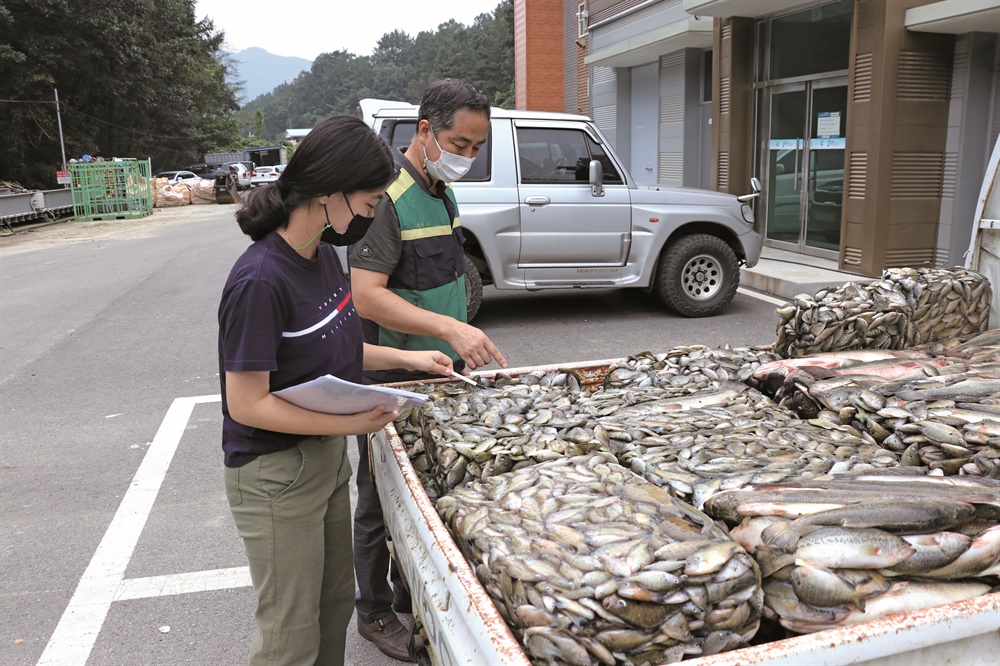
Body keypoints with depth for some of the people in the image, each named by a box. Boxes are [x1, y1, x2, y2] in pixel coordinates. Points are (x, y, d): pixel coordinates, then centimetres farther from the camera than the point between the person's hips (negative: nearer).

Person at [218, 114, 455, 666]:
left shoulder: (323, 256, 1)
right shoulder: (260, 281, -27)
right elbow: (247, 405, -24)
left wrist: (404, 358, 4)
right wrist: (349, 424, -27)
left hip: (326, 457, 9)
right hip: (275, 475, -8)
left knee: (335, 605, 24)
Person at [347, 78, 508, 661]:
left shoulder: (442, 191, 9)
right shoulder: (387, 196, -20)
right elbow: (368, 296, -27)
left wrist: (461, 347, 16)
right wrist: (451, 327, -36)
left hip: (439, 373, 9)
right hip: (391, 381, -8)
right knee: (383, 499, 8)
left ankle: (411, 588, 39)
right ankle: (375, 613, 27)